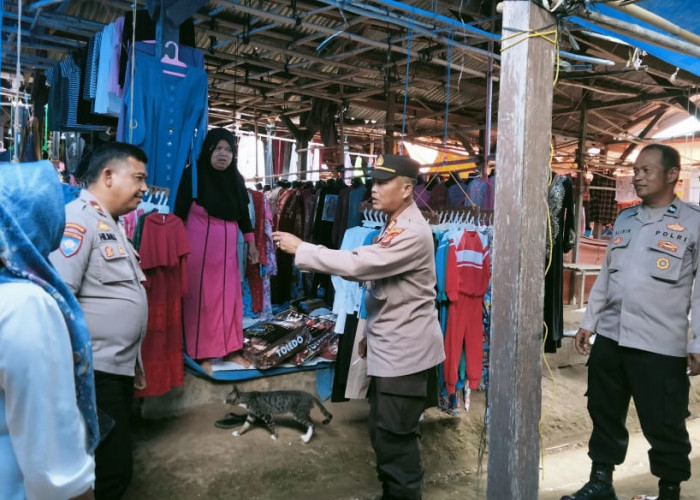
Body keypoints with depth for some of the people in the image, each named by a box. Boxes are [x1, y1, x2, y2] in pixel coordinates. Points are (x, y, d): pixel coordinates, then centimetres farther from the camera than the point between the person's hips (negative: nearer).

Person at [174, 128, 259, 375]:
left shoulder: (235, 179, 7)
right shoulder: (193, 176, -8)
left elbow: (244, 214, 14)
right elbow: (179, 212, -7)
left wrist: (251, 243, 16)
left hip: (228, 246, 5)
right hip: (199, 244, -5)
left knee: (228, 295, 9)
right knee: (202, 296, 1)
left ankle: (227, 347, 21)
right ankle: (202, 352, 10)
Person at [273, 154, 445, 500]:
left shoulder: (412, 232, -21)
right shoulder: (395, 227, 13)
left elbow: (357, 264, -30)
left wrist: (300, 248, -22)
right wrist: (372, 333, 19)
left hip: (404, 350, -10)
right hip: (389, 348, 10)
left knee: (394, 437, 1)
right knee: (383, 432, 19)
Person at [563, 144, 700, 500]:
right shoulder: (624, 219, 12)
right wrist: (589, 322, 14)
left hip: (661, 345, -5)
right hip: (610, 338, 6)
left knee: (663, 426, 8)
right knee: (604, 415, 16)